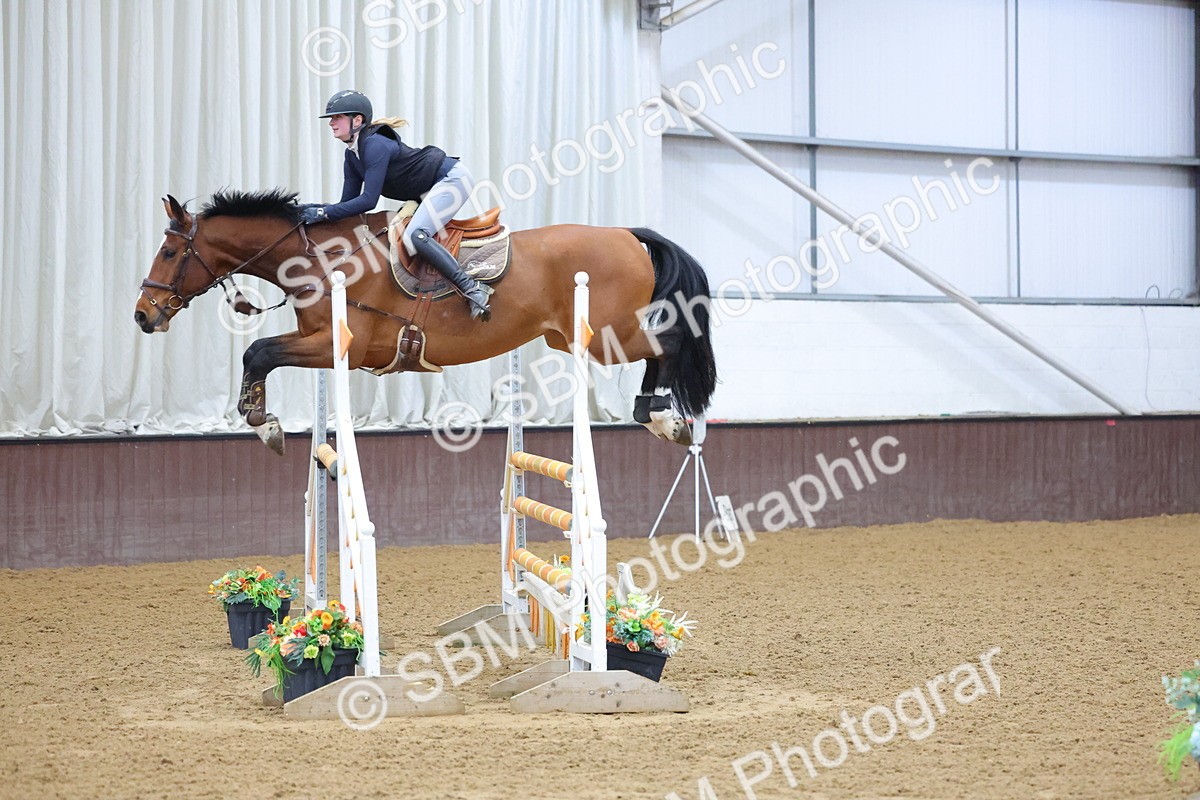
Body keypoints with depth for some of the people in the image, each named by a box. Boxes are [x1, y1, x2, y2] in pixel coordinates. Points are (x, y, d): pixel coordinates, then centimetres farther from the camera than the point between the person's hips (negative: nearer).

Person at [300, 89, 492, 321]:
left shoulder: (375, 145, -23)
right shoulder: (352, 155, 7)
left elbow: (368, 200, -28)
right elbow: (349, 202, 8)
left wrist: (324, 213, -25)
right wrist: (316, 209, -9)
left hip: (452, 178, -11)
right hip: (429, 192, 11)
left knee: (414, 236, -26)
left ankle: (472, 288, -26)